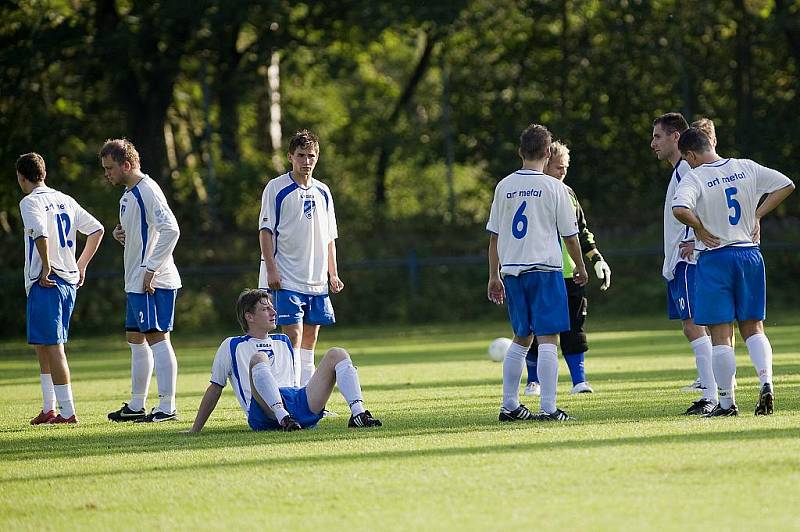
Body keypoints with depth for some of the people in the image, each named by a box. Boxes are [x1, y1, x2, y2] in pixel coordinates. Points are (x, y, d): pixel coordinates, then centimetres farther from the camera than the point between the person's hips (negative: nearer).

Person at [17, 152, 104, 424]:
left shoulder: (30, 202, -8)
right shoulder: (65, 200, 15)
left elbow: (41, 234, -26)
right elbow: (97, 230, 19)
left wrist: (46, 267, -18)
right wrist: (81, 267, 20)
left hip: (46, 282, -8)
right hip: (69, 280, 8)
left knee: (52, 346, -6)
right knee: (43, 345, 17)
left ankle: (67, 411, -9)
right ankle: (49, 409, 18)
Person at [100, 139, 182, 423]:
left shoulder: (147, 191, -15)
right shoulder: (129, 193, 16)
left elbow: (170, 229, -24)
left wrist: (151, 269, -23)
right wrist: (121, 234, 5)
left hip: (153, 282, -11)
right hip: (136, 282, 11)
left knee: (157, 337, -10)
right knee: (136, 339, 15)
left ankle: (167, 407, -10)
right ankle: (136, 406, 22)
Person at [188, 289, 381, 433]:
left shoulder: (283, 343, 33)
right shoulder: (232, 347, 18)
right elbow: (215, 388, 17)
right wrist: (195, 431, 13)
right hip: (265, 411, -5)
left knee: (337, 354, -8)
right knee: (258, 359, -32)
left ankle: (358, 414, -29)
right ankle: (284, 418, -50)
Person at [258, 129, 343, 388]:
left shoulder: (322, 191, 12)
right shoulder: (276, 188, -4)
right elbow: (265, 231, -6)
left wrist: (333, 274, 11)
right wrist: (271, 269, -14)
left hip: (317, 280, 6)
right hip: (286, 279, -6)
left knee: (310, 339, 7)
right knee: (293, 337, -12)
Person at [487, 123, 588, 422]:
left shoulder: (504, 187, 7)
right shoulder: (554, 188, -5)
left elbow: (494, 236, 10)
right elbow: (570, 235, 0)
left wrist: (494, 276, 18)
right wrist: (580, 268, 15)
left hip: (512, 271, 5)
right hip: (545, 268, -5)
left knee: (521, 338, 17)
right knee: (547, 338, -5)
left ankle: (509, 406, 17)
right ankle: (548, 409, -12)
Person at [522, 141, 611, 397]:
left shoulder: (568, 193, 14)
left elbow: (581, 232, 22)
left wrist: (597, 260, 15)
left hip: (570, 274, 5)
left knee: (573, 328, 1)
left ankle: (579, 380, 2)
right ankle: (533, 382, 11)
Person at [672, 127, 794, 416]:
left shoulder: (694, 178, -10)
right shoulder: (746, 168, 5)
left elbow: (680, 209, -28)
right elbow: (786, 185, 9)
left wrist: (700, 229, -10)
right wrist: (757, 215, 11)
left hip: (714, 258, -4)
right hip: (750, 254, 4)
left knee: (721, 335, 2)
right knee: (753, 328, 13)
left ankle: (727, 401, 3)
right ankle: (766, 381, -8)